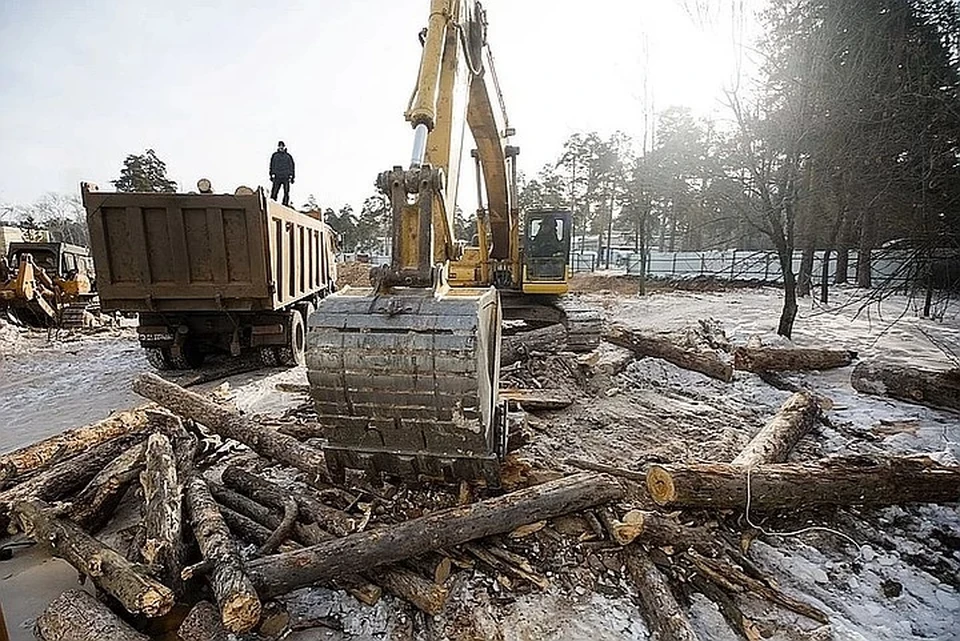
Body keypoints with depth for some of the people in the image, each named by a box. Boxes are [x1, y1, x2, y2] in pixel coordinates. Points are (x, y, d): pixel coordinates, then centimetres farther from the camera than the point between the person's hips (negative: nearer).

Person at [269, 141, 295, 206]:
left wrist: (292, 176, 8)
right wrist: (272, 175, 5)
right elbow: (272, 166, 12)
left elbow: (291, 166, 13)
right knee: (274, 192, -7)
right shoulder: (275, 156, 10)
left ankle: (285, 204, 1)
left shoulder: (288, 156, 10)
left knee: (286, 193, -4)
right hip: (277, 177, 0)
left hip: (286, 178, 0)